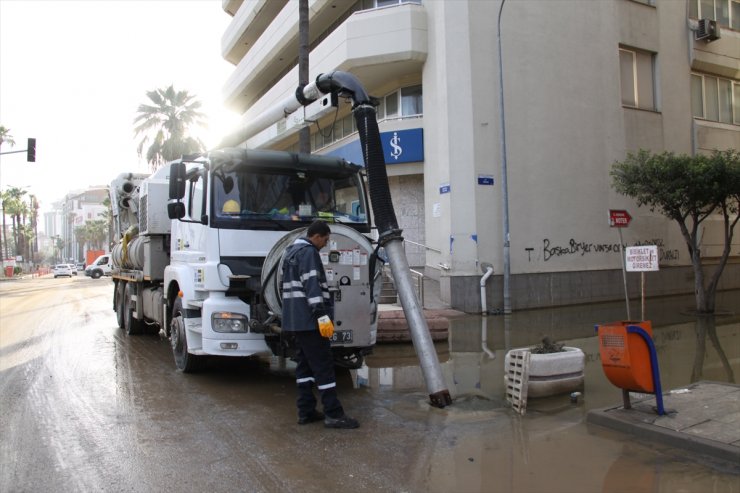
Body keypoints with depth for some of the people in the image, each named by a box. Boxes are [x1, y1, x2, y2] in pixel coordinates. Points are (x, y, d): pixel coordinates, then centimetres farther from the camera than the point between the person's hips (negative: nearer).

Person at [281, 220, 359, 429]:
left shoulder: (292, 251, 20)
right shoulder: (308, 252, -13)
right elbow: (312, 286, -23)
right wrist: (322, 315, -27)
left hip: (295, 319, 10)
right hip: (309, 319, -10)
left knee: (305, 363, 12)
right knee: (323, 364, -7)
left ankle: (305, 411, 15)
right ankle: (333, 414, -4)